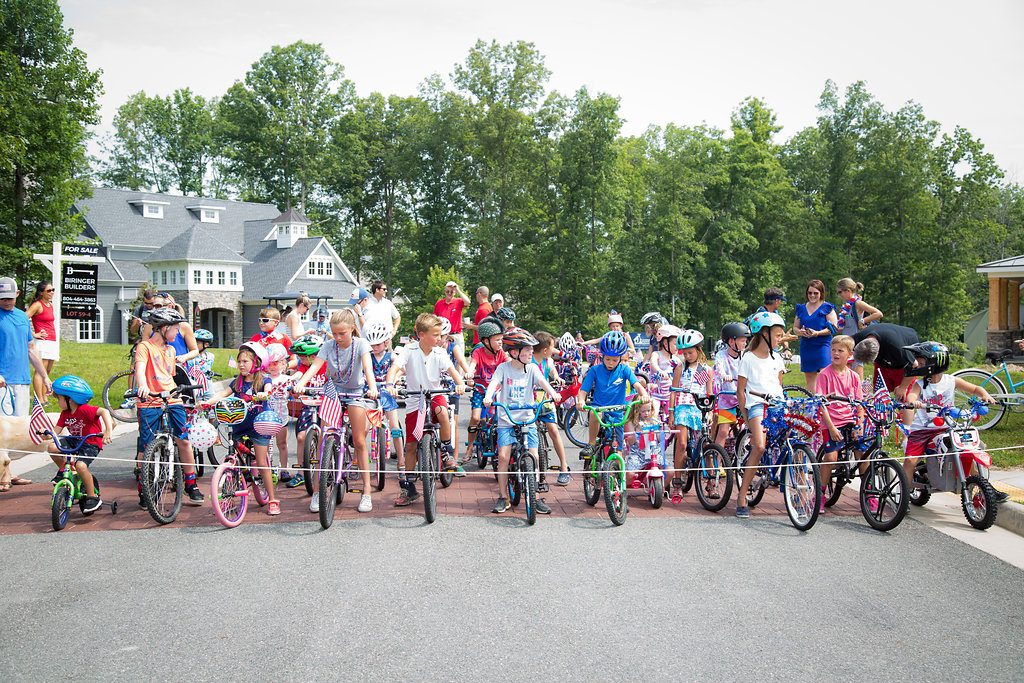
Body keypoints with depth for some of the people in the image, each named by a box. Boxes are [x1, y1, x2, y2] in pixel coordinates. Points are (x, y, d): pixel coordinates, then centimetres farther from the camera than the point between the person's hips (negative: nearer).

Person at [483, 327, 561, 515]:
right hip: (506, 420, -2)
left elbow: (541, 381, -12)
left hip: (527, 418, 2)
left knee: (533, 457, -6)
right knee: (503, 456, -11)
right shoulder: (504, 368, -2)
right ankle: (502, 497, 2)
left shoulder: (532, 368, 3)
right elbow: (494, 382, -16)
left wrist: (552, 392, -32)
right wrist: (488, 397, -37)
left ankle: (535, 497, 6)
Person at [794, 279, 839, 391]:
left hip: (822, 347, -5)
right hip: (805, 347, 5)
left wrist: (817, 333, -19)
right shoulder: (801, 308, 16)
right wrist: (800, 332, -7)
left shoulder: (827, 308, 2)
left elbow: (833, 328, -5)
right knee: (809, 377, 8)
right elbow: (795, 327, 17)